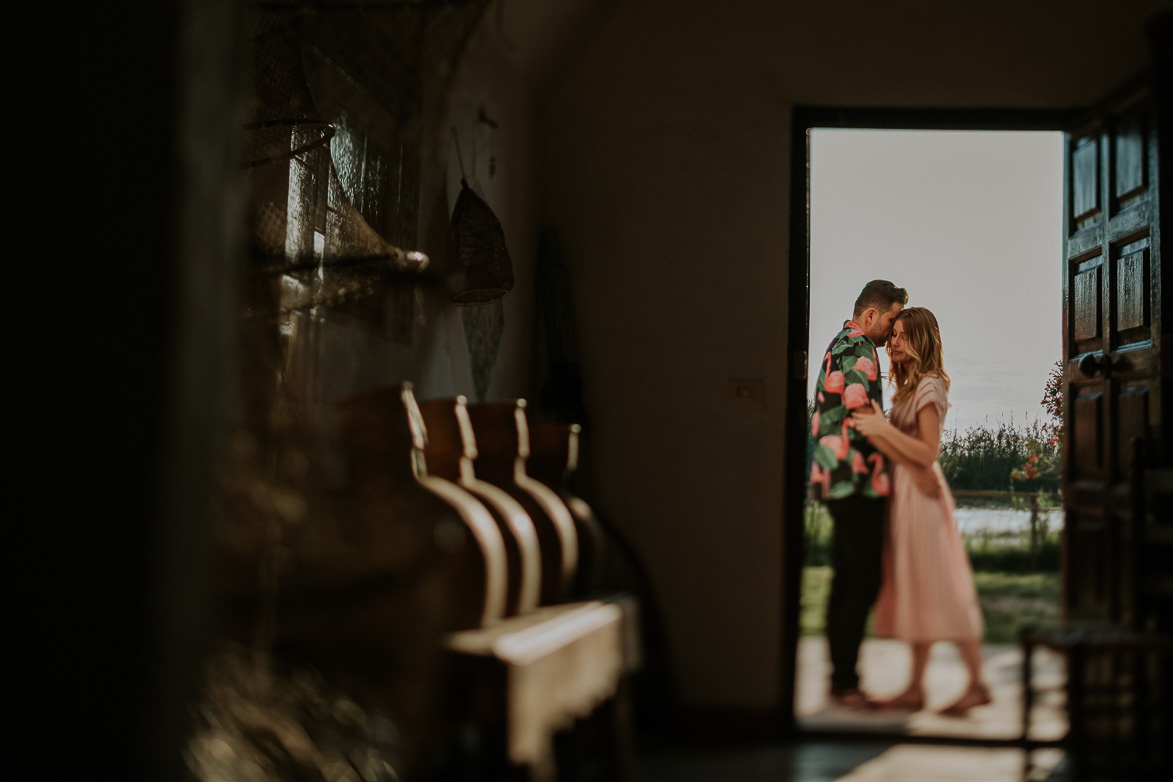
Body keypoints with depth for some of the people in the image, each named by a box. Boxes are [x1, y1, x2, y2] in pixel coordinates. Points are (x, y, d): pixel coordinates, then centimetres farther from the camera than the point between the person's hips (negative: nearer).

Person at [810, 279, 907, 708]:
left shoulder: (839, 346, 20)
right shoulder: (859, 350, -12)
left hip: (836, 481, 11)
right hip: (858, 483, -11)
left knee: (845, 581, 13)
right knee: (863, 582, -7)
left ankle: (838, 677, 18)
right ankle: (846, 683, -3)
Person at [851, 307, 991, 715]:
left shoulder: (930, 387, -12)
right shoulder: (908, 386, 14)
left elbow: (928, 452, -19)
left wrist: (884, 429, -22)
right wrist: (877, 430, 4)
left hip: (922, 492, -9)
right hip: (905, 491, 9)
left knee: (938, 589, -5)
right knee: (916, 589, 10)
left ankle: (976, 683, 3)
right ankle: (915, 687, 14)